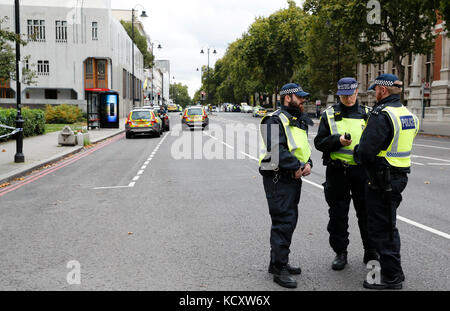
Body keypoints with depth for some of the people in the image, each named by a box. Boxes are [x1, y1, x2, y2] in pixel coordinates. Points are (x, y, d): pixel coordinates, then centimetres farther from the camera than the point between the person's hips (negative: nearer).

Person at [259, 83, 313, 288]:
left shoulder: (299, 121, 18)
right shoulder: (275, 120, -13)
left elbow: (304, 146, 21)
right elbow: (277, 150, -23)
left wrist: (307, 164, 0)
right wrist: (298, 167, -16)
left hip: (293, 179, 10)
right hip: (278, 179, -10)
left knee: (289, 221, 15)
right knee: (283, 222, -8)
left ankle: (278, 262, 28)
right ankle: (279, 269, 0)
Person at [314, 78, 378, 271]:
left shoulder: (367, 114, 9)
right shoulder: (329, 115, 6)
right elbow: (319, 142, 1)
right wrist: (338, 140, -16)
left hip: (362, 170, 1)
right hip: (337, 171, 0)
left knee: (367, 212, 7)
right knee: (338, 215, 7)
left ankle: (371, 253, 23)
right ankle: (340, 253, 22)